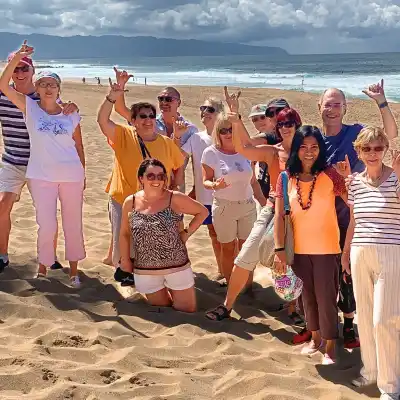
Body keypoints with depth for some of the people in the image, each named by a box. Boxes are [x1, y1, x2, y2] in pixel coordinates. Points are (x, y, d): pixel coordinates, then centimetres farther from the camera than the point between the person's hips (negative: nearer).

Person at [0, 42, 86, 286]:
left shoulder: (71, 114, 2)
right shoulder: (29, 107, -1)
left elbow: (79, 147, 10)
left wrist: (83, 175, 10)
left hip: (72, 176, 1)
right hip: (41, 177, -1)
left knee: (73, 225, 8)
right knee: (47, 226, -2)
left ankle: (74, 270, 24)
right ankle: (43, 267, 21)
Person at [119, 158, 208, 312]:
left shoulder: (175, 199, -11)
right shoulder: (130, 203, -4)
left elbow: (203, 211, 0)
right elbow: (125, 233, 8)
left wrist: (186, 233, -7)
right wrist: (125, 260, 5)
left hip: (177, 266, -1)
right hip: (145, 270, 1)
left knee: (187, 311, 10)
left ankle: (170, 293, 39)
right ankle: (164, 294, 45)